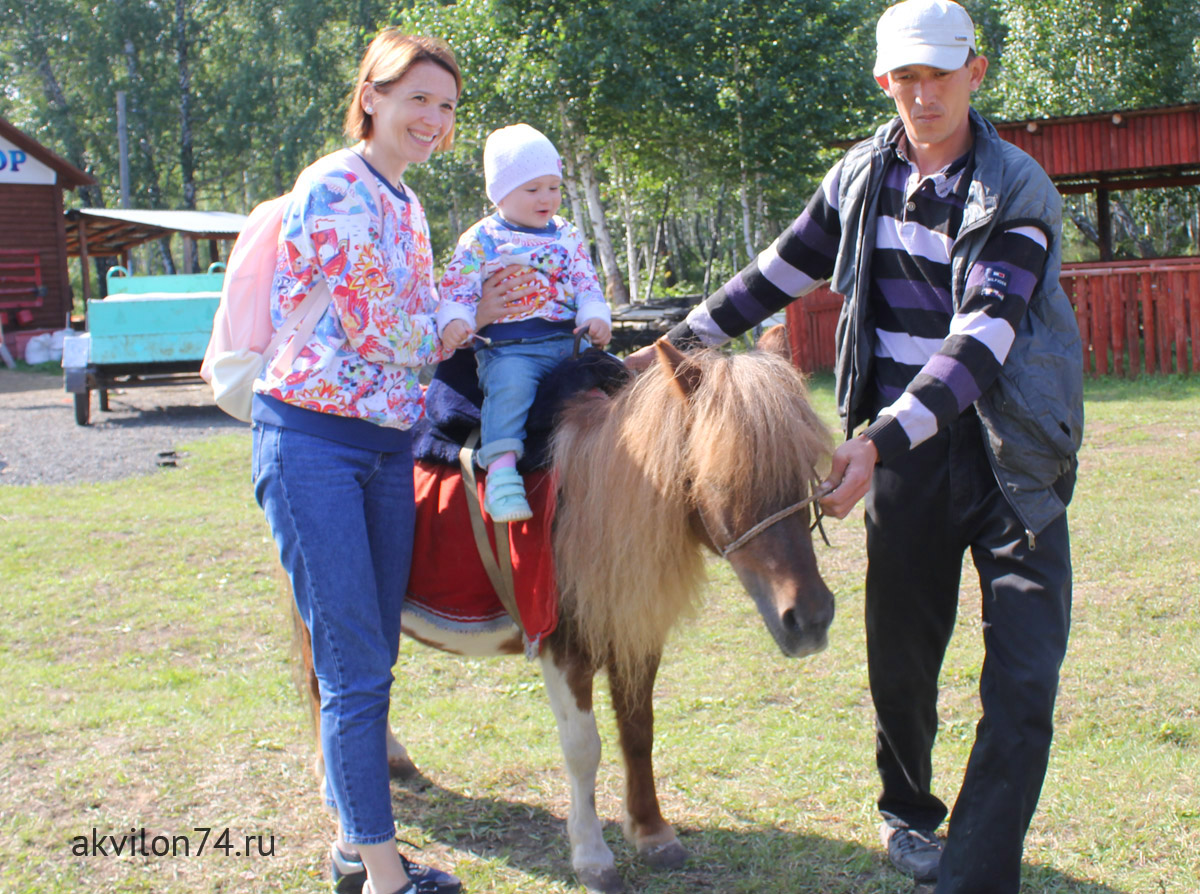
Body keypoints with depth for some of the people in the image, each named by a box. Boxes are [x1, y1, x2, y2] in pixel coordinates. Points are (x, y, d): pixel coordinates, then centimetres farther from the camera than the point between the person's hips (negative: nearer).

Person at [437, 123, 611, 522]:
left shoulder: (567, 237, 17)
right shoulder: (480, 240, 5)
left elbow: (587, 283, 15)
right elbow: (456, 288, 0)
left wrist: (596, 317, -5)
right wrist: (454, 321, -20)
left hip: (567, 341, 5)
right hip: (507, 348, -5)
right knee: (510, 383, -33)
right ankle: (501, 467, -36)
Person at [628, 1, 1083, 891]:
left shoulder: (1020, 192, -11)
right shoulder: (861, 178, 4)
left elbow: (979, 340, -23)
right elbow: (783, 271, 16)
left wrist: (881, 441, -33)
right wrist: (680, 341, 15)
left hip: (1013, 456, -3)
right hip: (903, 446, 3)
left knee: (1024, 679, -7)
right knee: (900, 653, 13)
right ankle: (908, 810, 38)